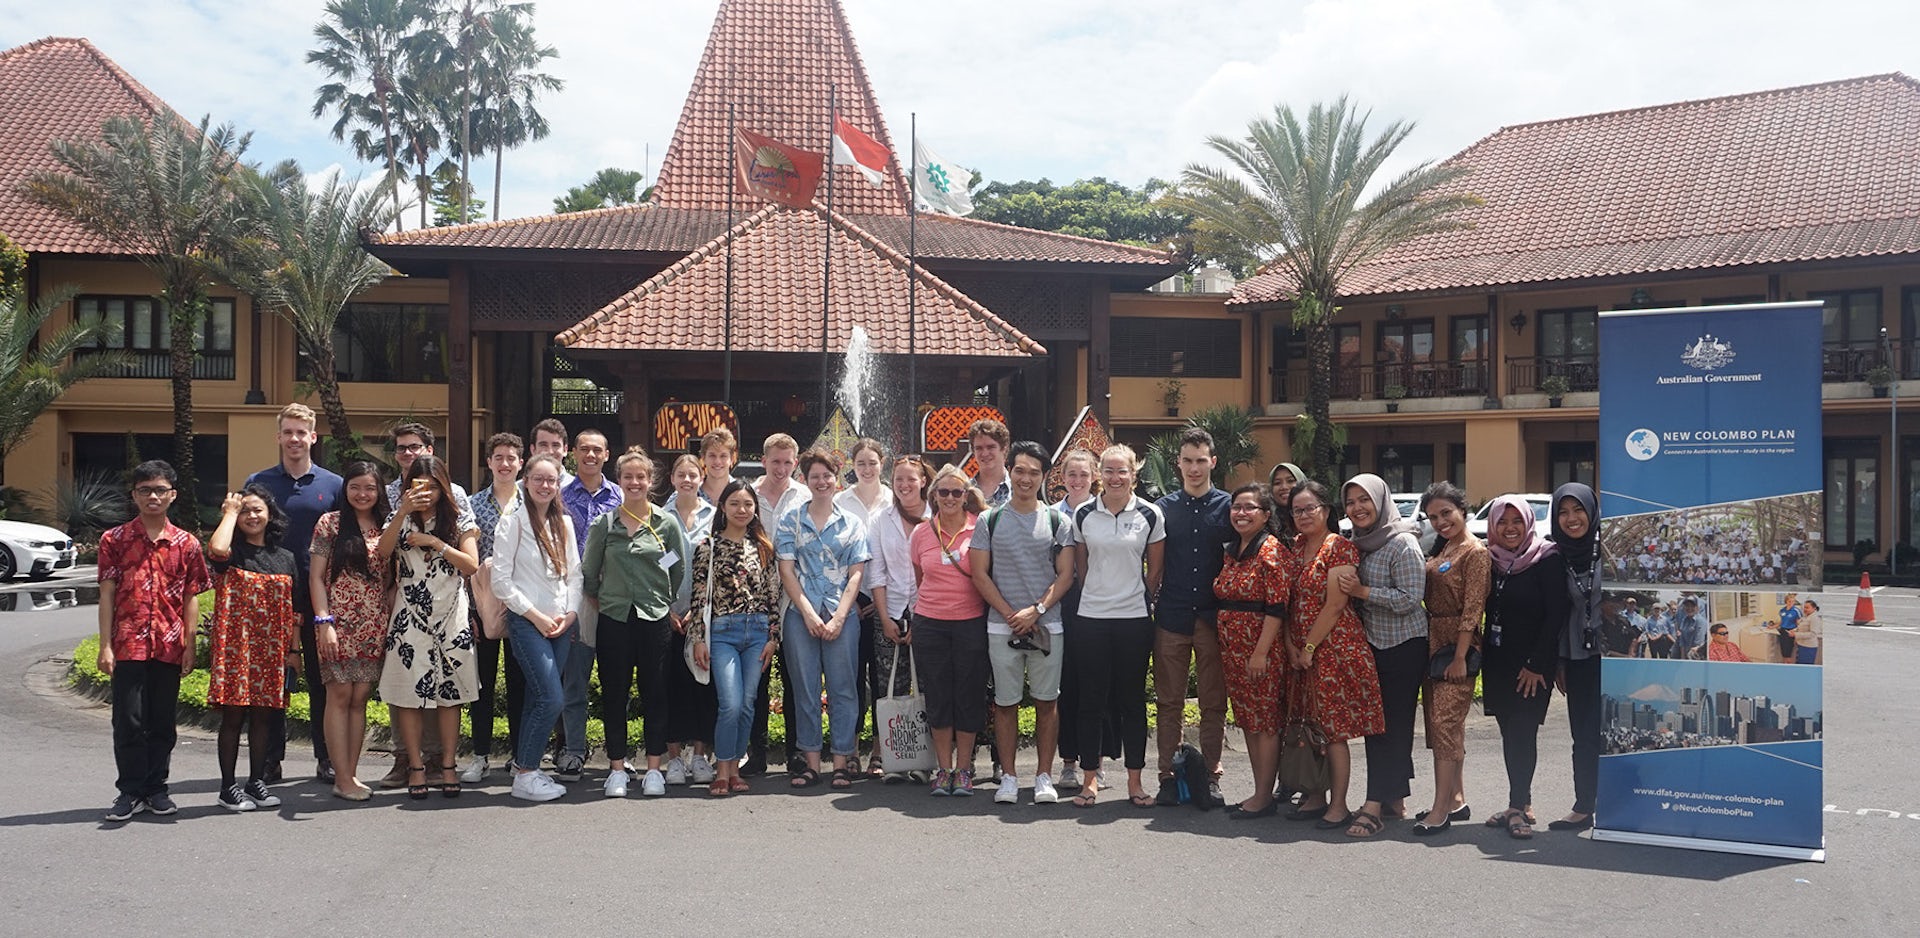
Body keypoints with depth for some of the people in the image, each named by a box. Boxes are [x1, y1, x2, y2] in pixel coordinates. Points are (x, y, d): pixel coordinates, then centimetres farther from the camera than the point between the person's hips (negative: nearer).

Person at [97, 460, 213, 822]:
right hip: (128, 645, -1)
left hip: (169, 646, 1)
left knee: (163, 722, 8)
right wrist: (105, 646, -4)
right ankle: (130, 792, 9)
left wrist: (190, 645, 1)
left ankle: (155, 789, 19)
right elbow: (107, 595, 2)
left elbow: (190, 599, 7)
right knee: (128, 721, -1)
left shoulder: (186, 544, 6)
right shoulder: (115, 540, 4)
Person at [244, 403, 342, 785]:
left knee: (321, 679, 5)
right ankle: (271, 760, 14)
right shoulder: (258, 483, 6)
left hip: (318, 596, 0)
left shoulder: (333, 485, 5)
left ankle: (327, 759, 13)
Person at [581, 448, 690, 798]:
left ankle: (654, 769, 12)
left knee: (655, 694, 3)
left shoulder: (667, 523, 3)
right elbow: (588, 573, 10)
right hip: (614, 620, 1)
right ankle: (617, 768, 14)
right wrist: (599, 605, 8)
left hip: (656, 619, 0)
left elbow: (680, 571, 9)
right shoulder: (604, 524, 4)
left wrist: (667, 605, 9)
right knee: (614, 695, 4)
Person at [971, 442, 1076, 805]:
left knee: (1046, 702, 3)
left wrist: (1036, 610, -11)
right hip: (1002, 626, 0)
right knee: (1005, 703, 4)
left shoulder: (1056, 520, 5)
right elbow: (980, 574, 2)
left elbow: (1065, 574, 1)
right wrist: (1010, 614, -8)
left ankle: (1044, 776, 11)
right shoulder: (990, 520, 5)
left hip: (1047, 626, 0)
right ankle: (1008, 776, 13)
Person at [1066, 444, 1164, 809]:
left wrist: (1136, 598, 8)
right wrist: (1095, 597, 11)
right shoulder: (1083, 514, 2)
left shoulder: (1150, 515, -1)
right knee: (1092, 700, 4)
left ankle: (1134, 779, 15)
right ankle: (1089, 778, 13)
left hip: (1134, 618, -1)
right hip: (1091, 618, 1)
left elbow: (1155, 570, 7)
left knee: (1133, 699, 6)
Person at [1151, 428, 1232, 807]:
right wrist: (1152, 603, 4)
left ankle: (1210, 777, 13)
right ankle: (1168, 777, 11)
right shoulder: (1163, 507, 8)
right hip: (1171, 618, 1)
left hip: (1213, 618, -1)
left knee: (1214, 702, 4)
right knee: (1169, 702, 4)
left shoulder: (1228, 506, 4)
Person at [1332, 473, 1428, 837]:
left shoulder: (1403, 543, -13)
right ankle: (1395, 799, 21)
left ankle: (1376, 805, -6)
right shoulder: (1359, 543, 12)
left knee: (1394, 723, -5)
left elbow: (1410, 599, -19)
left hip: (1403, 646, -8)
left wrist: (1363, 591, -20)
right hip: (1371, 643, 8)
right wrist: (1353, 592, 5)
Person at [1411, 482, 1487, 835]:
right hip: (1434, 643, 9)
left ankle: (1441, 810, -9)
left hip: (1457, 646, -9)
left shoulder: (1475, 552, -11)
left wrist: (1460, 657, -19)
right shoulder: (1442, 548, 15)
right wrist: (1433, 650, 10)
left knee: (1445, 723, -10)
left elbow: (1472, 610, -16)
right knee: (1443, 723, 13)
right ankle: (1457, 800, 22)